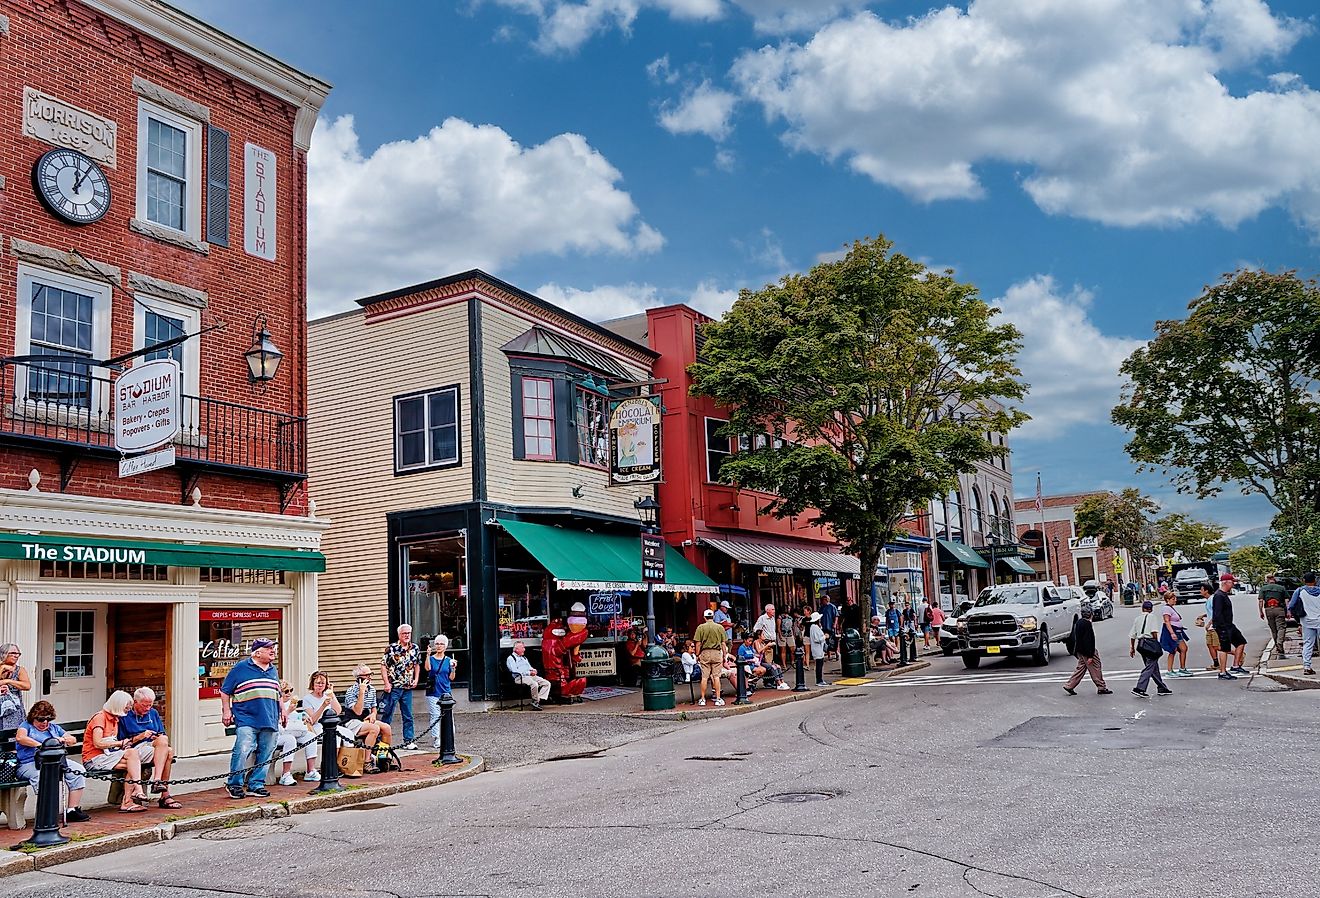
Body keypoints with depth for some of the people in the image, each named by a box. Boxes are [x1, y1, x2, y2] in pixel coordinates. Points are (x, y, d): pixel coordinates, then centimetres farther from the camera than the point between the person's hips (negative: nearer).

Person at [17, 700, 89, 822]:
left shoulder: (54, 727, 27)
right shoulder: (26, 725, 13)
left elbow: (73, 740, 24)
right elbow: (19, 737, -11)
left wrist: (63, 739, 1)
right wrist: (40, 745, -18)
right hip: (30, 764, -5)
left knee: (78, 770, -20)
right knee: (41, 775, -40)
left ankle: (73, 810, -20)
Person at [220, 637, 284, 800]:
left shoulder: (273, 670, 19)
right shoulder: (241, 668, 2)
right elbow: (225, 691, 4)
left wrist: (281, 711, 20)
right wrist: (226, 711, -3)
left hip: (270, 721, 6)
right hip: (247, 720, -6)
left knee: (265, 755, 5)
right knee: (242, 751, -16)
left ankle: (256, 785, 14)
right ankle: (234, 784, -1)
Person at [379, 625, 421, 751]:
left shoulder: (415, 648, 7)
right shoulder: (392, 648, -8)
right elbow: (383, 666, -7)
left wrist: (416, 679, 7)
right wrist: (386, 683, -12)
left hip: (408, 688, 4)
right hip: (393, 687, -4)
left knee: (408, 716, 8)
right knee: (387, 715, 1)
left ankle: (409, 740, 16)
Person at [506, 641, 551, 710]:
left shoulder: (524, 657, 29)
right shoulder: (511, 658, 2)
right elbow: (515, 671, -11)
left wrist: (533, 670, 3)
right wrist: (529, 673, -14)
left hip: (531, 676, 8)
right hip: (520, 677, -8)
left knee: (547, 683, -11)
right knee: (534, 684, -36)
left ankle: (540, 699, -21)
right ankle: (535, 702, -20)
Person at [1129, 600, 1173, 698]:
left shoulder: (1137, 618, 15)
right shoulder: (1152, 617, 0)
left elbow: (1132, 635, 13)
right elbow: (1154, 632, -14)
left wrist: (1132, 648, 18)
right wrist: (1157, 643, -4)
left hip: (1140, 644, 7)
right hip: (1150, 642, -7)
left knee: (1154, 667, 16)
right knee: (1150, 667, -7)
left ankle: (1162, 688, 24)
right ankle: (1139, 688, -17)